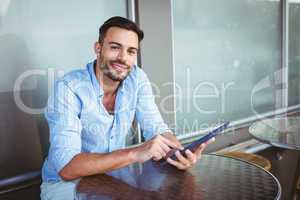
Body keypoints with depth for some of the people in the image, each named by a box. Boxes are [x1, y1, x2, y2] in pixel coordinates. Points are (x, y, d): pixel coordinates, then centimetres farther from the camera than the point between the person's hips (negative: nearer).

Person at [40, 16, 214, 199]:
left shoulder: (137, 78, -8)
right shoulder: (68, 87, -23)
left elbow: (157, 129, -8)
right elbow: (66, 167, -31)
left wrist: (180, 152, -31)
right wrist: (135, 153, -41)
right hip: (66, 183, -3)